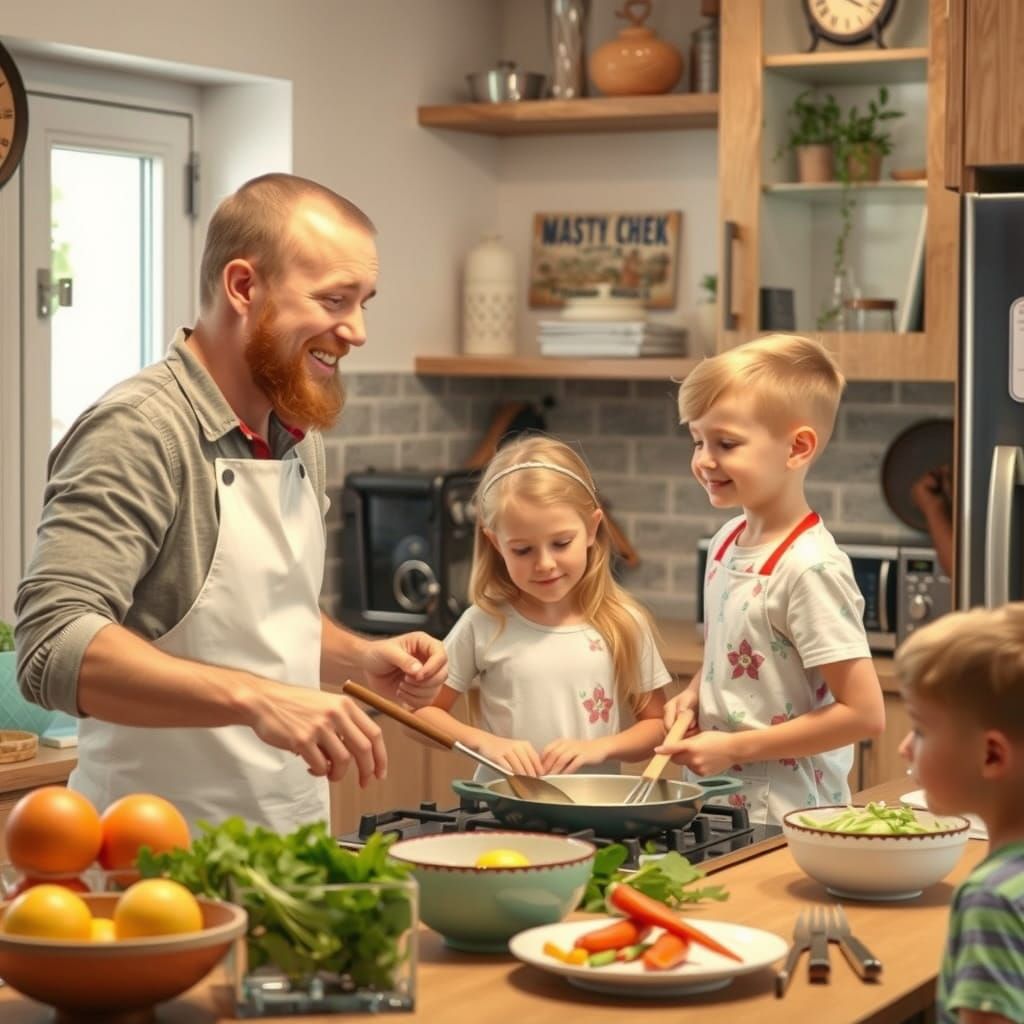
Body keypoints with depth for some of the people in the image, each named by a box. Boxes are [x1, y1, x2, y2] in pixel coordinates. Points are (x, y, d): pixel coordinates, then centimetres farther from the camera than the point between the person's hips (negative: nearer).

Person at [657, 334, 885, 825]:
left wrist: (734, 747, -18)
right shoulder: (727, 540, 5)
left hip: (783, 816, -7)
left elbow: (865, 713, -21)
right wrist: (694, 694, 2)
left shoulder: (809, 567, -20)